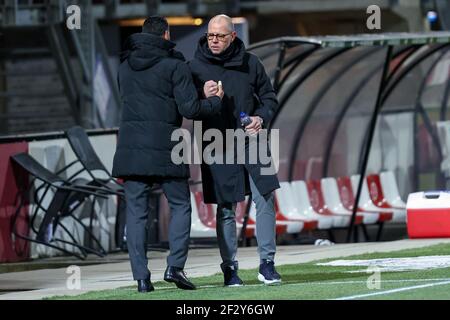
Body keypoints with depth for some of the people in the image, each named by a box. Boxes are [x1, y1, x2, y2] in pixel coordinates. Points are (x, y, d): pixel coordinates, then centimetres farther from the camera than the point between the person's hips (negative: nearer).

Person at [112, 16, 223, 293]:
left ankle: (141, 276, -2)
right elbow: (190, 109, -10)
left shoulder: (126, 66, 13)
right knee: (180, 206, 10)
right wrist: (215, 101, 10)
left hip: (131, 146, 4)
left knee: (136, 211, 4)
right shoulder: (174, 65, -4)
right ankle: (175, 266, -4)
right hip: (165, 147, -4)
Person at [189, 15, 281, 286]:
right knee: (226, 210, 2)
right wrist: (203, 97, -20)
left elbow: (269, 97, 13)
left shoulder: (249, 63, 5)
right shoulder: (196, 67, -1)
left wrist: (262, 117, -7)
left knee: (265, 200, -3)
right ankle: (230, 268, 8)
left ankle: (267, 263, 6)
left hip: (251, 142, 2)